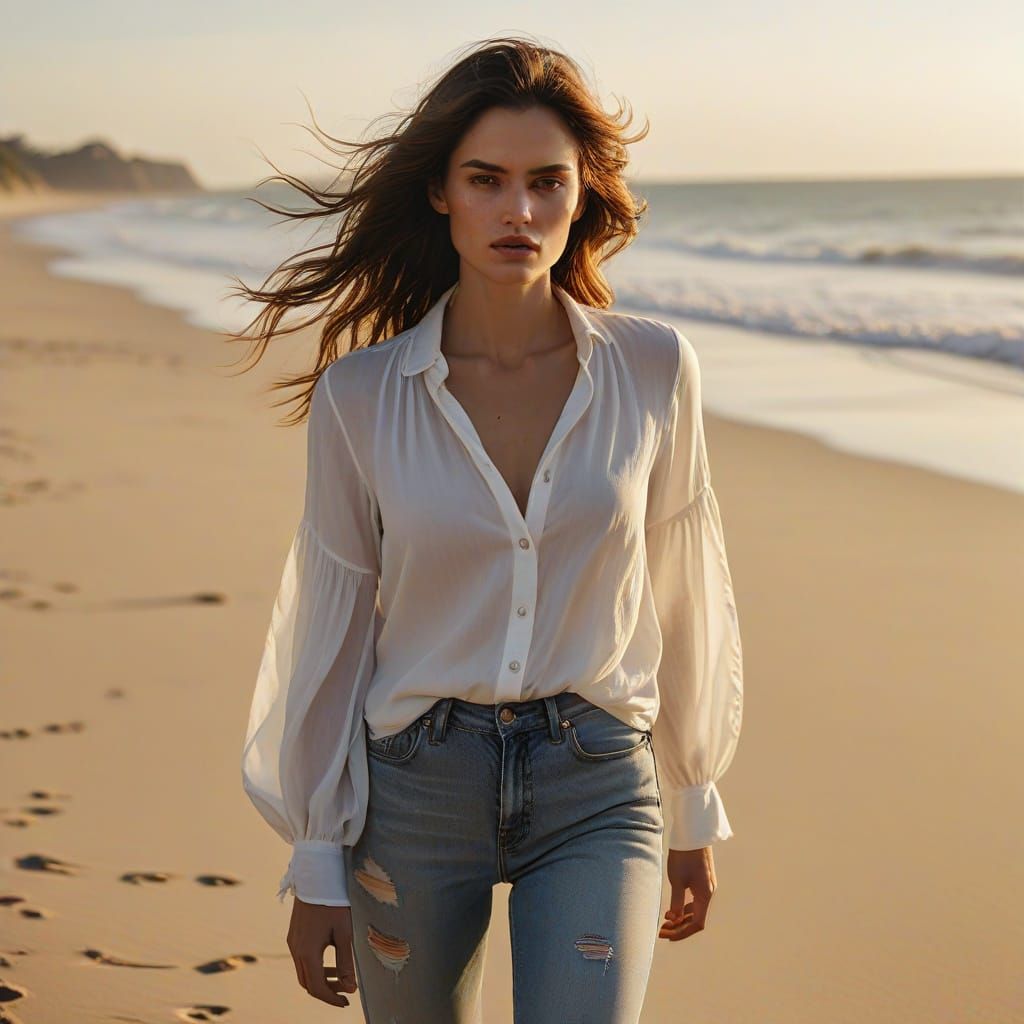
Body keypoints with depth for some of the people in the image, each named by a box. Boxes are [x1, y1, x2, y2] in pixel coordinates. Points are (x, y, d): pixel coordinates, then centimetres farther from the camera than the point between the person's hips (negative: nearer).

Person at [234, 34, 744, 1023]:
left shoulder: (652, 369, -4)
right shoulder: (359, 396, -6)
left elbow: (678, 591, 7)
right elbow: (330, 633, 0)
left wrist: (693, 808, 13)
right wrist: (316, 864, 2)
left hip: (595, 790, 0)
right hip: (416, 792, 1)